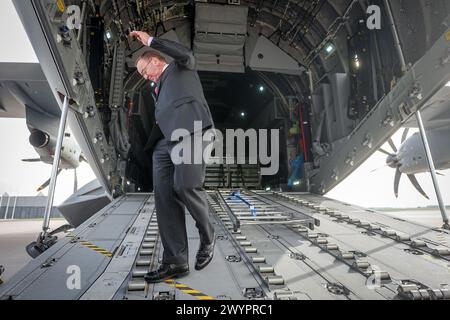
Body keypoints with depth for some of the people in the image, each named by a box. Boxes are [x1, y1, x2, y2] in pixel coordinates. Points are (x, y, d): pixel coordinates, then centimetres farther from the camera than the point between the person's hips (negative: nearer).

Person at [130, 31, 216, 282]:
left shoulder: (182, 68, 22)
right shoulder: (157, 87, 38)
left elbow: (186, 53, -2)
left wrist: (150, 40, 5)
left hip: (190, 132, -7)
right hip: (164, 140, 7)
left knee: (185, 186, -23)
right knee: (164, 197, -7)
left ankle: (208, 236, 3)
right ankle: (176, 262, -3)